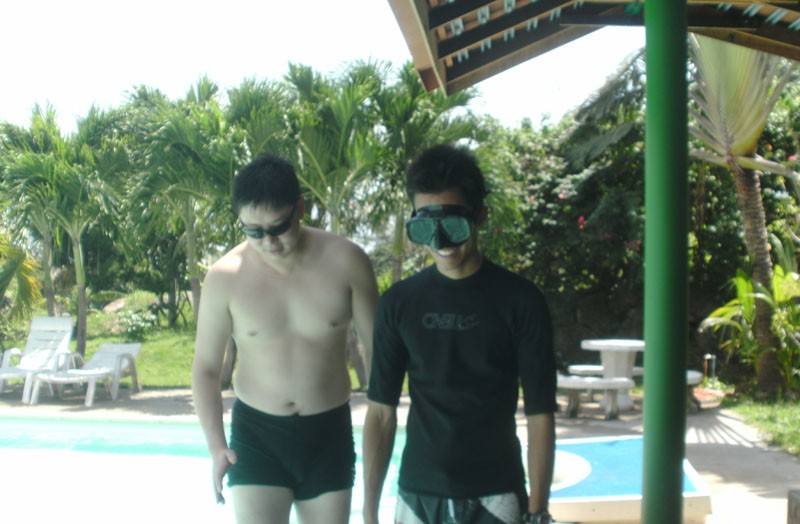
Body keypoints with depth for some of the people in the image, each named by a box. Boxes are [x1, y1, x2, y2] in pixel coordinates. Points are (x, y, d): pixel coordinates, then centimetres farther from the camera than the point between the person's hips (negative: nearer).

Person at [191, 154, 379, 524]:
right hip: (256, 434, -1)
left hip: (329, 434, 1)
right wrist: (216, 445, -9)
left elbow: (376, 349, 0)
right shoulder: (225, 277, -10)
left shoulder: (346, 262, -10)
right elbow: (206, 368, 0)